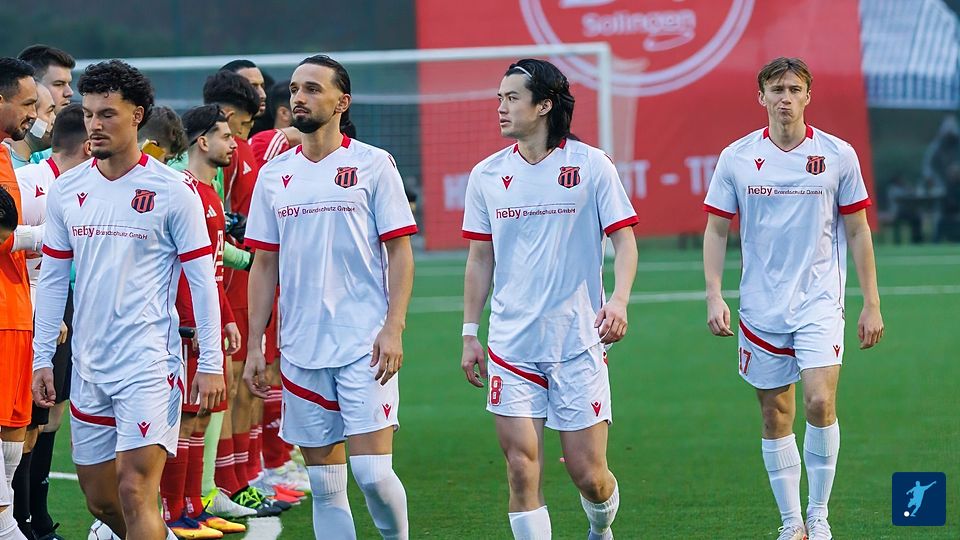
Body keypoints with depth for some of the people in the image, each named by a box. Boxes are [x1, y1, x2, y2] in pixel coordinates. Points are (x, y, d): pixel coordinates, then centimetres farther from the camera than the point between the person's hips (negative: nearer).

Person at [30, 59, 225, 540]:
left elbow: (202, 279, -3)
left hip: (149, 362, -5)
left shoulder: (172, 190, -5)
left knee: (134, 491, -15)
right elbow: (51, 278, 14)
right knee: (99, 500, 10)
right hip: (88, 366, 6)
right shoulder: (66, 189, 8)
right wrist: (42, 359, 10)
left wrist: (210, 364, -6)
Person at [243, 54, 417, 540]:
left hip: (364, 345, -4)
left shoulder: (372, 165, -1)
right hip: (301, 349, 4)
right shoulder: (274, 174, 10)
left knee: (372, 471, -12)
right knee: (323, 483, 5)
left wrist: (394, 327, -12)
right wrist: (254, 346, 9)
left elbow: (400, 252, -2)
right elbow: (264, 264, 14)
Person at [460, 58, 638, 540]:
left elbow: (624, 239, -2)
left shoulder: (591, 165, -3)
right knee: (522, 469, -6)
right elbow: (480, 258, 13)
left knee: (588, 473, 0)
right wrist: (470, 334, 11)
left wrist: (618, 301, -19)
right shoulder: (487, 174, 6)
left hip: (578, 344, -2)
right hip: (511, 348, 2)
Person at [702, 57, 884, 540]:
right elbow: (716, 230, 7)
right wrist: (713, 296, -4)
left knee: (820, 403, -17)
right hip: (761, 309, 2)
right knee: (775, 416, 4)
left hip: (819, 301, -2)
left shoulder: (838, 155, 0)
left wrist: (871, 304, 5)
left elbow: (858, 231, 6)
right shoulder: (736, 158, 1)